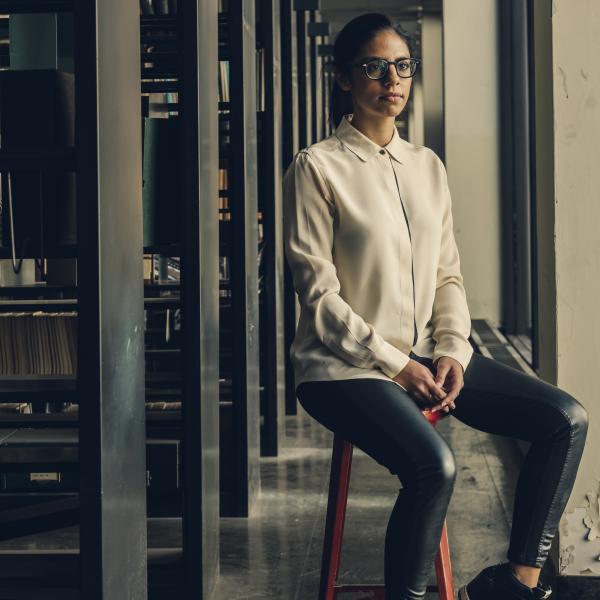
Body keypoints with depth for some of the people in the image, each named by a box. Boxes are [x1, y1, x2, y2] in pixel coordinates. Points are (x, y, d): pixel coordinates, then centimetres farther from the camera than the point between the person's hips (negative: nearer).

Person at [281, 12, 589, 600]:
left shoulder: (427, 166, 14)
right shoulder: (317, 167, -4)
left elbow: (448, 276, 13)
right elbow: (319, 294, -10)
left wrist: (452, 351, -5)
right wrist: (395, 366, -15)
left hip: (427, 355, 7)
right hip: (347, 366, -6)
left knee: (566, 420, -9)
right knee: (434, 464, -33)